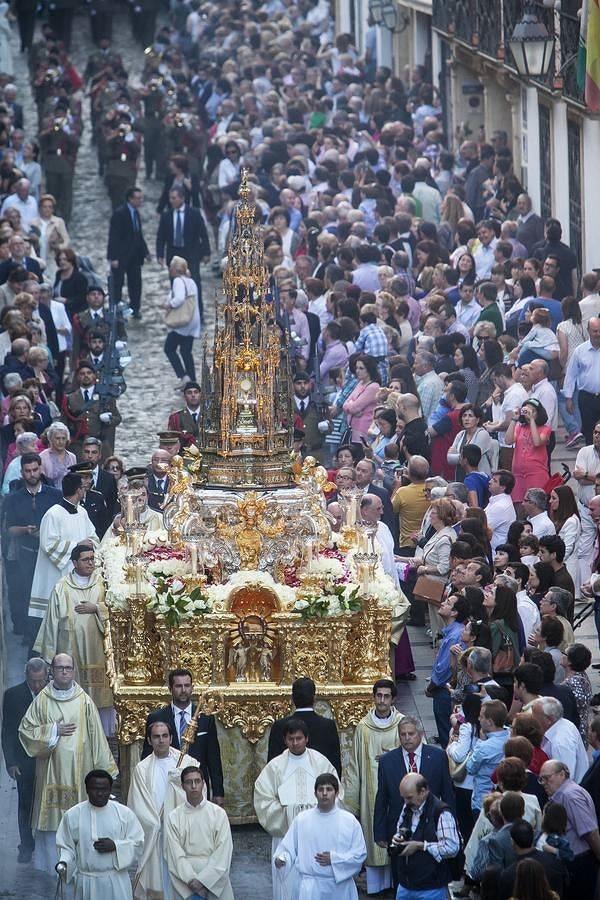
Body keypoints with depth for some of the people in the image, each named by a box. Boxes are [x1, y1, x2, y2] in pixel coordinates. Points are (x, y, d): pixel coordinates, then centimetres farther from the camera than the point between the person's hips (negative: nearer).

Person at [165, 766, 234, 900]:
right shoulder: (173, 817, 2)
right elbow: (176, 855, -3)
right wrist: (191, 880, -15)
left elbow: (222, 854, -3)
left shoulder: (219, 814, 2)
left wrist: (203, 880, -11)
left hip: (214, 878, 0)